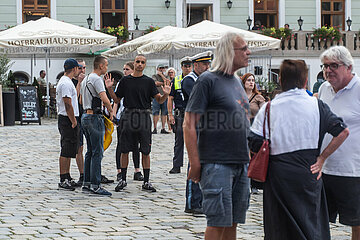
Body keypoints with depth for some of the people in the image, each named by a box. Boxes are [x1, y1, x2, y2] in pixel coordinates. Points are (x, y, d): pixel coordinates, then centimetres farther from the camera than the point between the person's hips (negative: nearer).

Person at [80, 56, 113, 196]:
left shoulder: (86, 79, 17)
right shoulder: (97, 79, -13)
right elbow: (105, 99, -25)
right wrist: (111, 111, -8)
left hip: (85, 115, 10)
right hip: (95, 117, -10)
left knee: (90, 152, 13)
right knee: (97, 152, -9)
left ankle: (87, 184, 14)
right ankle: (95, 185, -11)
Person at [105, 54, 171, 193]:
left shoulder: (149, 82, 5)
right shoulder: (125, 81, 8)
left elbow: (159, 100, 2)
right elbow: (117, 99, 12)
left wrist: (166, 94, -19)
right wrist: (110, 88, -3)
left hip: (144, 117, -1)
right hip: (128, 116, 1)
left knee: (145, 151, 1)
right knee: (124, 150, 3)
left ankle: (146, 182, 7)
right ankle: (123, 179, 14)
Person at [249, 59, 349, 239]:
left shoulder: (269, 108, -3)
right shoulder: (316, 105, -1)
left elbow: (254, 143, -7)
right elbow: (343, 132, -6)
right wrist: (321, 158, -1)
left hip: (278, 175, 0)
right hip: (308, 175, 0)